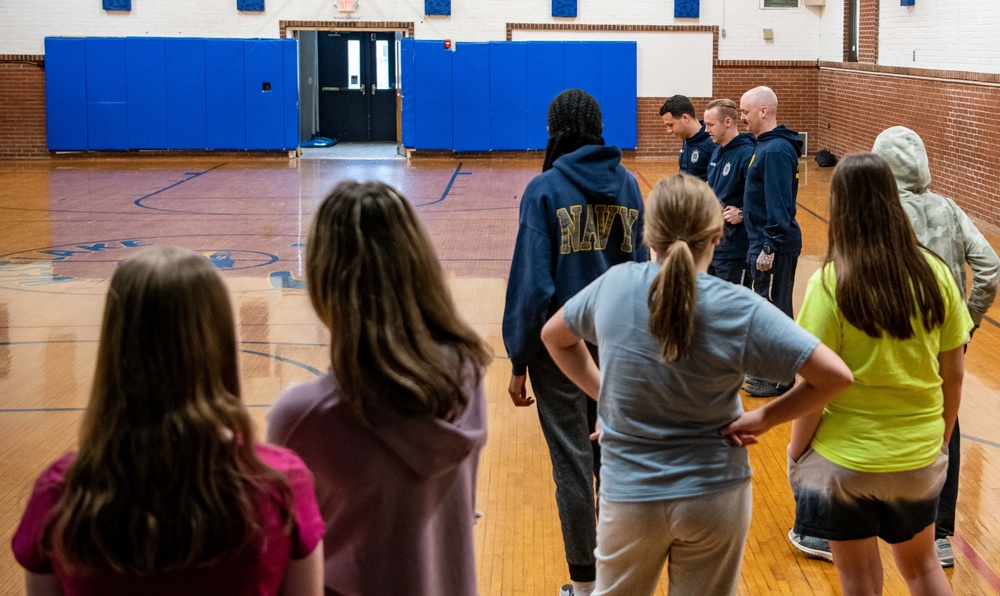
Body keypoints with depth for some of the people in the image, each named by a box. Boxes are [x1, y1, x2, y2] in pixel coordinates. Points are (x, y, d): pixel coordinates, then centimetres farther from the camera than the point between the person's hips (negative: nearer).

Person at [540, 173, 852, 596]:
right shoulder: (740, 310, -18)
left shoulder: (615, 285, -11)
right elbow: (834, 375, -18)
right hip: (716, 496, -1)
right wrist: (764, 419, -7)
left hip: (629, 495, 1)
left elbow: (554, 337, 8)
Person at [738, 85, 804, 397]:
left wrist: (769, 247, -23)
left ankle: (779, 380, 8)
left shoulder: (775, 151, -20)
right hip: (765, 242, 10)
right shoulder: (766, 146, 12)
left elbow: (779, 205, -24)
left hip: (775, 246, -10)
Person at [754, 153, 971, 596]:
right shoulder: (935, 274, -7)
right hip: (920, 458, 4)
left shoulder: (832, 284, -19)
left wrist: (796, 452, -1)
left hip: (845, 461, -3)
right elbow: (953, 375, 0)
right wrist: (942, 441, 15)